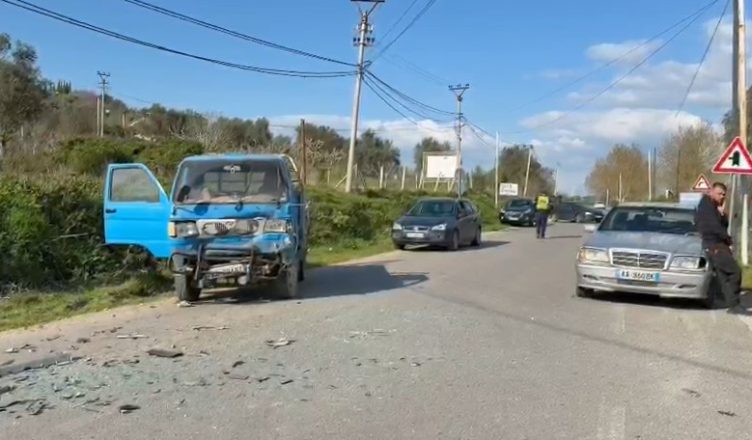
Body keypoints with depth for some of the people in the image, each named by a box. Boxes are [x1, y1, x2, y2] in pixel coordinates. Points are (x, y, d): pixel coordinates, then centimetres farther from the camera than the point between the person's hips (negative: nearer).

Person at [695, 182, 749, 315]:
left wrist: (722, 213, -1)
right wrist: (728, 239, -4)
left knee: (724, 276, 5)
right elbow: (715, 226, -17)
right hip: (714, 245, -9)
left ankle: (733, 304, 4)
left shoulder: (713, 207, 21)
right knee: (734, 270, -13)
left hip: (717, 244, 9)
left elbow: (724, 225, 16)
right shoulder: (706, 205, -10)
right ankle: (734, 304, -9)